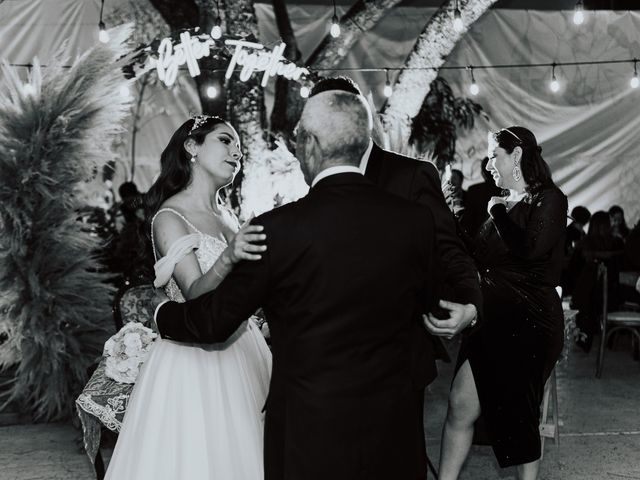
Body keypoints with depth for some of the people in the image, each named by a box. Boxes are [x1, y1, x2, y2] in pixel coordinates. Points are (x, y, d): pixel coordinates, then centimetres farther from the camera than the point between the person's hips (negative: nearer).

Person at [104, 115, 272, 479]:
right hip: (196, 364, -7)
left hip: (242, 353, 7)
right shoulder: (169, 217, -11)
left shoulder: (226, 216, 10)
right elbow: (196, 296, -22)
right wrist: (229, 257, -37)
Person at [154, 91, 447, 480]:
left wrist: (162, 314, 13)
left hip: (310, 433, -3)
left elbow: (214, 320, -7)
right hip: (393, 432, 3)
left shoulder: (278, 228, -18)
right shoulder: (416, 220, -8)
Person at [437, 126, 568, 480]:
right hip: (492, 319, 5)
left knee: (520, 413, 8)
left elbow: (531, 250, -22)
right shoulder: (504, 204, 12)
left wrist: (498, 213, -10)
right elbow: (478, 257, 13)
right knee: (461, 404, -4)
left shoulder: (549, 200, -6)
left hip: (528, 323, -5)